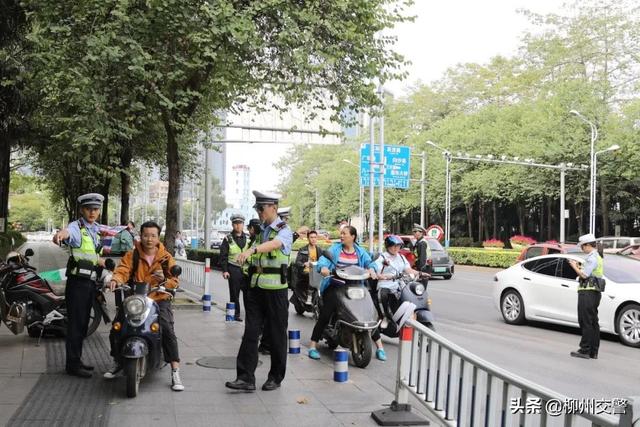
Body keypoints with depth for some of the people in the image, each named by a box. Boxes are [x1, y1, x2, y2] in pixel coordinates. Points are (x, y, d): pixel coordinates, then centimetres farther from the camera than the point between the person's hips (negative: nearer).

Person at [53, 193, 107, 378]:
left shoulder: (96, 229, 12)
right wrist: (62, 233, -61)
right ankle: (72, 364, -1)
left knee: (83, 323, 15)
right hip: (77, 281, -8)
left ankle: (76, 360, 25)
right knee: (75, 323, -6)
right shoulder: (77, 227, -14)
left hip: (91, 282, 8)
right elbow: (70, 231, -40)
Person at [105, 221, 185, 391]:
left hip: (159, 299, -1)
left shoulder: (166, 257, 4)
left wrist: (164, 279, -22)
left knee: (168, 332, -22)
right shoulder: (132, 255, 4)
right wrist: (116, 280, -35)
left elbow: (174, 281, 0)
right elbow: (122, 269, -13)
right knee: (115, 330, -10)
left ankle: (175, 373, -17)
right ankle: (118, 362, 20)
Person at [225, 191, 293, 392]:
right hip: (256, 287, 6)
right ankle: (246, 377, -2)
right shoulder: (261, 230, 17)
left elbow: (274, 244, -29)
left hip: (275, 289, -6)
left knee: (277, 334, 3)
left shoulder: (284, 230, -6)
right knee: (250, 332, -1)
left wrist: (251, 250, -46)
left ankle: (276, 377, 15)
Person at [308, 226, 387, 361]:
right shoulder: (335, 249, 5)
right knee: (325, 314, -17)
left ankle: (379, 346, 10)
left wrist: (371, 269, -23)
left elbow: (369, 262, 1)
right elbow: (324, 259, -9)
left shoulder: (360, 252, 13)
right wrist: (323, 267, -32)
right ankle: (313, 345, -6)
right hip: (335, 285, -2)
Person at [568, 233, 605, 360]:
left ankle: (585, 350, -6)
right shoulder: (597, 257, 20)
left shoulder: (592, 258, -12)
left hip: (587, 293, -10)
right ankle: (593, 352, 15)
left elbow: (584, 275, -18)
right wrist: (578, 267, 14)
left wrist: (575, 266, -4)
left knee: (586, 323, -7)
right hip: (595, 292, 10)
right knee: (593, 323, 11)